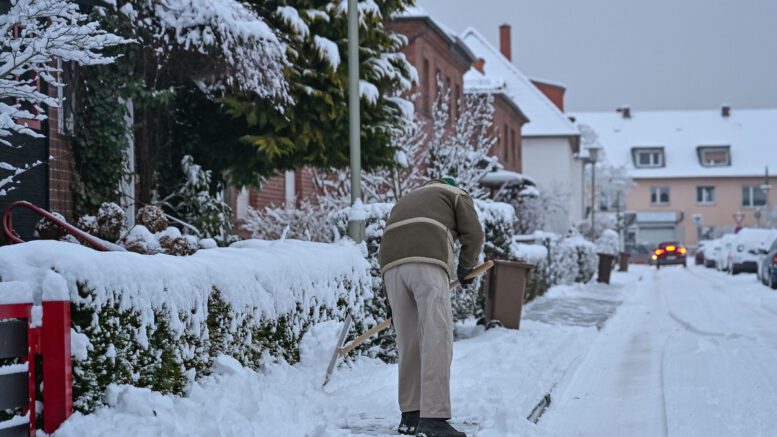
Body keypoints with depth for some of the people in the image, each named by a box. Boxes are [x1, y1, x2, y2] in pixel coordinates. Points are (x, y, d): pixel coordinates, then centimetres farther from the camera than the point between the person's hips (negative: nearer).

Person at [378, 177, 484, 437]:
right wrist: (465, 267, 30)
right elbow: (473, 235, 11)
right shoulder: (457, 195, 26)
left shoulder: (408, 199, 41)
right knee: (437, 339, -10)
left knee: (409, 342, 12)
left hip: (391, 265, 6)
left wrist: (394, 302, 36)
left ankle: (410, 415, 14)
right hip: (426, 262, -6)